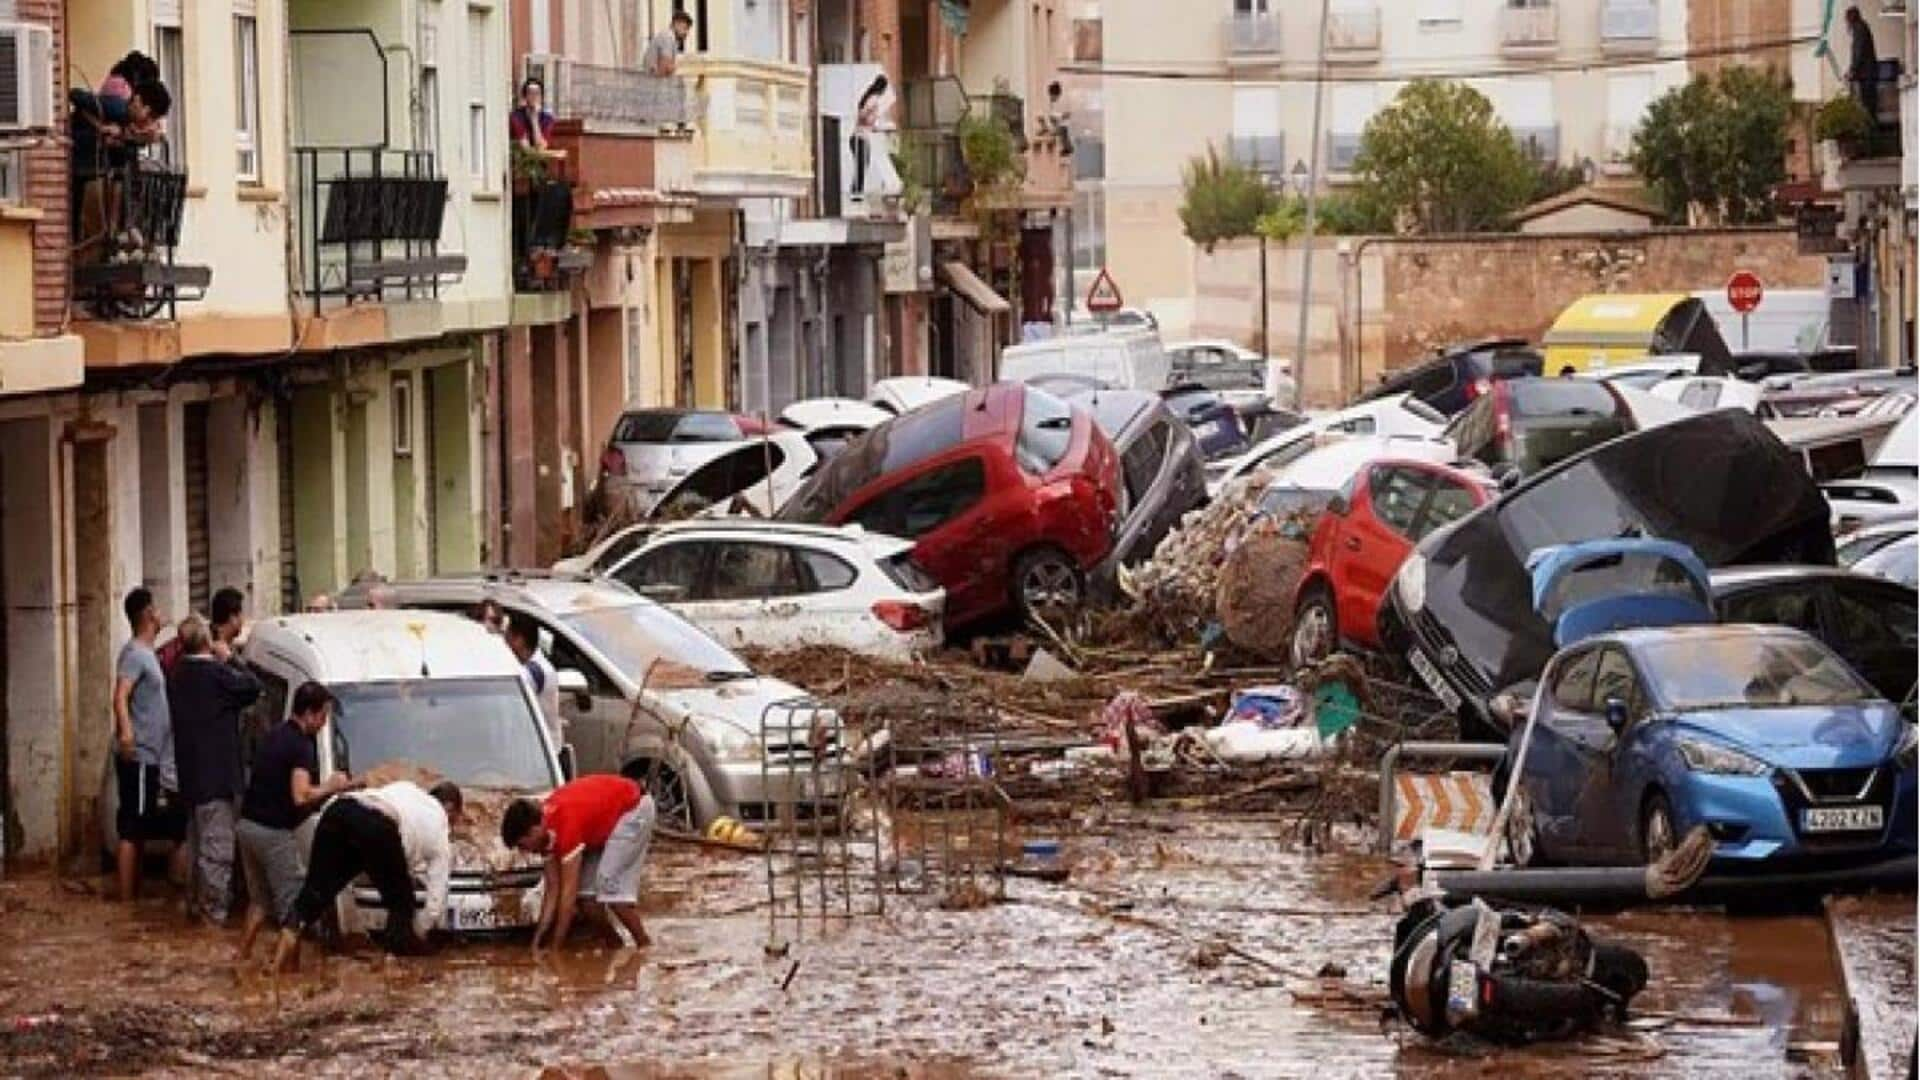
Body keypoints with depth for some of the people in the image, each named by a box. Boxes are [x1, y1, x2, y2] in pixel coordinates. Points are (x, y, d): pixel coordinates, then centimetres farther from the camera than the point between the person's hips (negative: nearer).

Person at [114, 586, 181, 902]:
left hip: (149, 757, 10)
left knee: (139, 830, 13)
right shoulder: (135, 653, -14)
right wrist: (125, 731, -45)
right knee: (133, 829, -8)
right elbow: (121, 696, -30)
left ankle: (133, 894, 18)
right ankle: (127, 899, -8)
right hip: (138, 757, -10)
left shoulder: (148, 654, 16)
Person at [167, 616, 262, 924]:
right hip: (215, 775, -9)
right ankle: (213, 907, -5)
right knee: (217, 846, -5)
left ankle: (196, 900, 27)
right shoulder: (216, 673, -18)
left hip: (190, 774, 9)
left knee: (197, 843, 20)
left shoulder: (177, 676, 8)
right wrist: (229, 659, 0)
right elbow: (252, 687, -11)